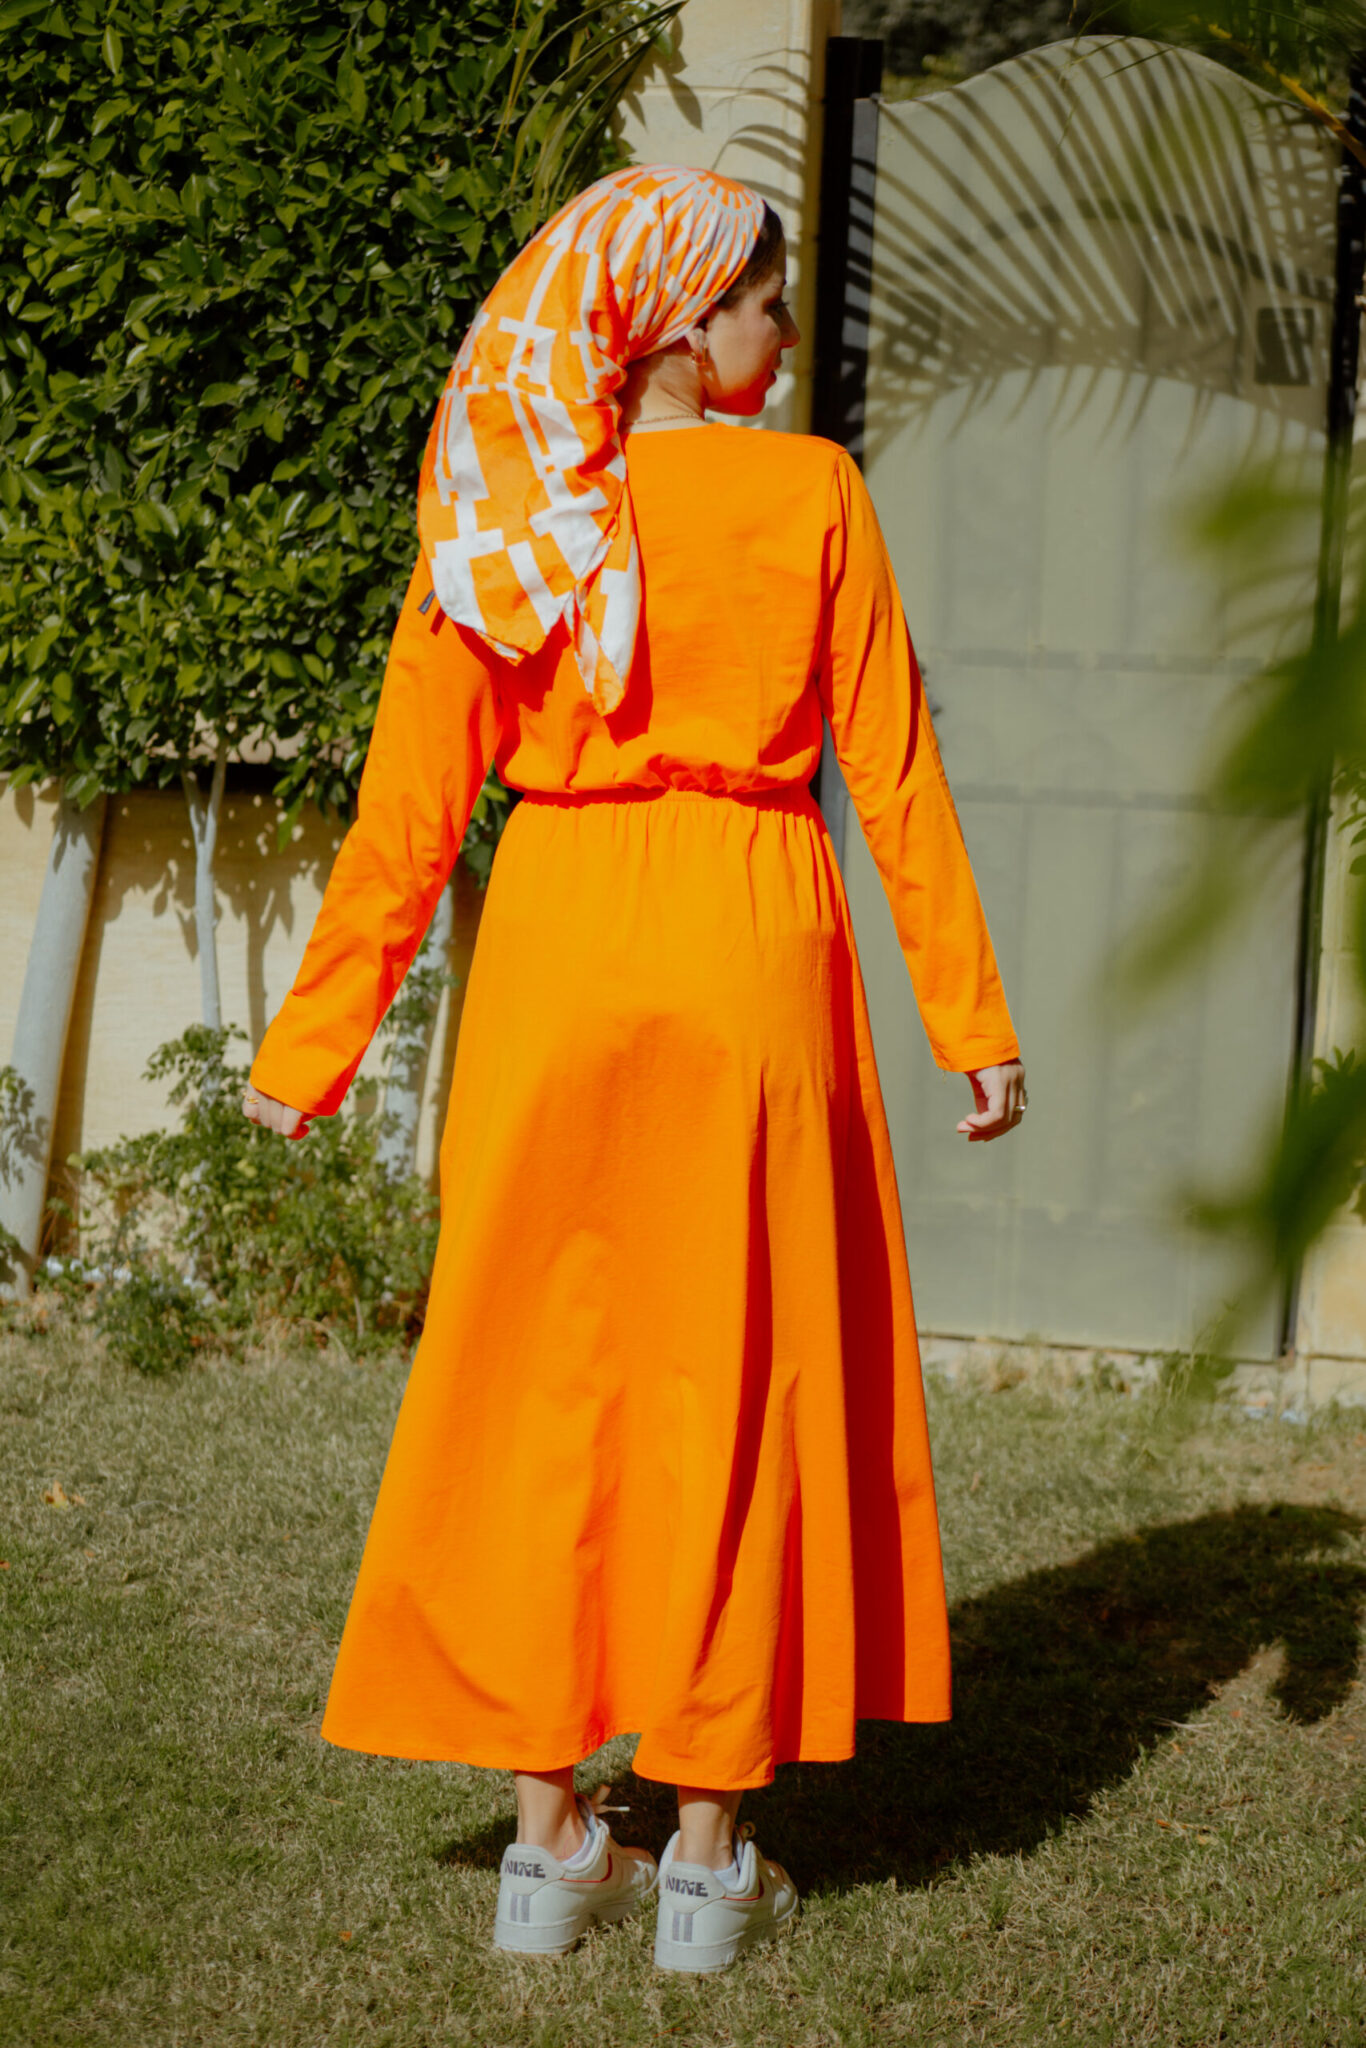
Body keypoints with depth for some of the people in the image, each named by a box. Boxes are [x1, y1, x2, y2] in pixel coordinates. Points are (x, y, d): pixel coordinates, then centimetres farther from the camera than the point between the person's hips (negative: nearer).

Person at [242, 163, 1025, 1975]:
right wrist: (975, 1019, 2)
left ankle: (549, 1835, 13)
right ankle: (709, 1855, 10)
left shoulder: (498, 518, 2)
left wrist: (311, 1049, 5)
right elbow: (893, 774, -4)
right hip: (747, 950, -2)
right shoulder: (809, 497, -5)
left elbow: (409, 809, 0)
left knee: (539, 1378, 10)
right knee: (736, 1377, 6)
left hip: (553, 954, 3)